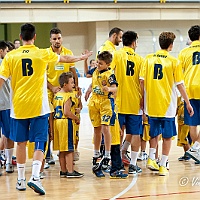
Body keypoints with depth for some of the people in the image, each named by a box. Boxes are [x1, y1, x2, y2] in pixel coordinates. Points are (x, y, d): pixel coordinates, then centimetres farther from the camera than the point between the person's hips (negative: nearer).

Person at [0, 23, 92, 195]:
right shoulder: (43, 54, -1)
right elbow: (65, 59, 15)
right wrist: (82, 57, 33)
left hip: (18, 105, 2)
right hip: (38, 105, -2)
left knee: (21, 143, 13)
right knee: (39, 143, -1)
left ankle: (21, 180, 20)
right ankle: (35, 177, -19)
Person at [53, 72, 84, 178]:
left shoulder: (56, 95, 12)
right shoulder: (67, 96, -14)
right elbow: (67, 112, -22)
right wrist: (77, 118, -8)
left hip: (57, 121, 9)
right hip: (65, 122, -8)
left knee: (62, 149, 13)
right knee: (69, 149, -4)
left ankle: (63, 170, 17)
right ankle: (70, 171, -3)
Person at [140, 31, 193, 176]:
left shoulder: (149, 58, 3)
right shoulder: (173, 61, -6)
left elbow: (142, 81, 2)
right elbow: (180, 84, -4)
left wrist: (142, 99, 12)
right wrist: (187, 103, 4)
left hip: (151, 103, 4)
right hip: (167, 104, -3)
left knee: (155, 133, 20)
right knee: (167, 136, 6)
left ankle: (151, 159, 10)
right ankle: (163, 166, 5)